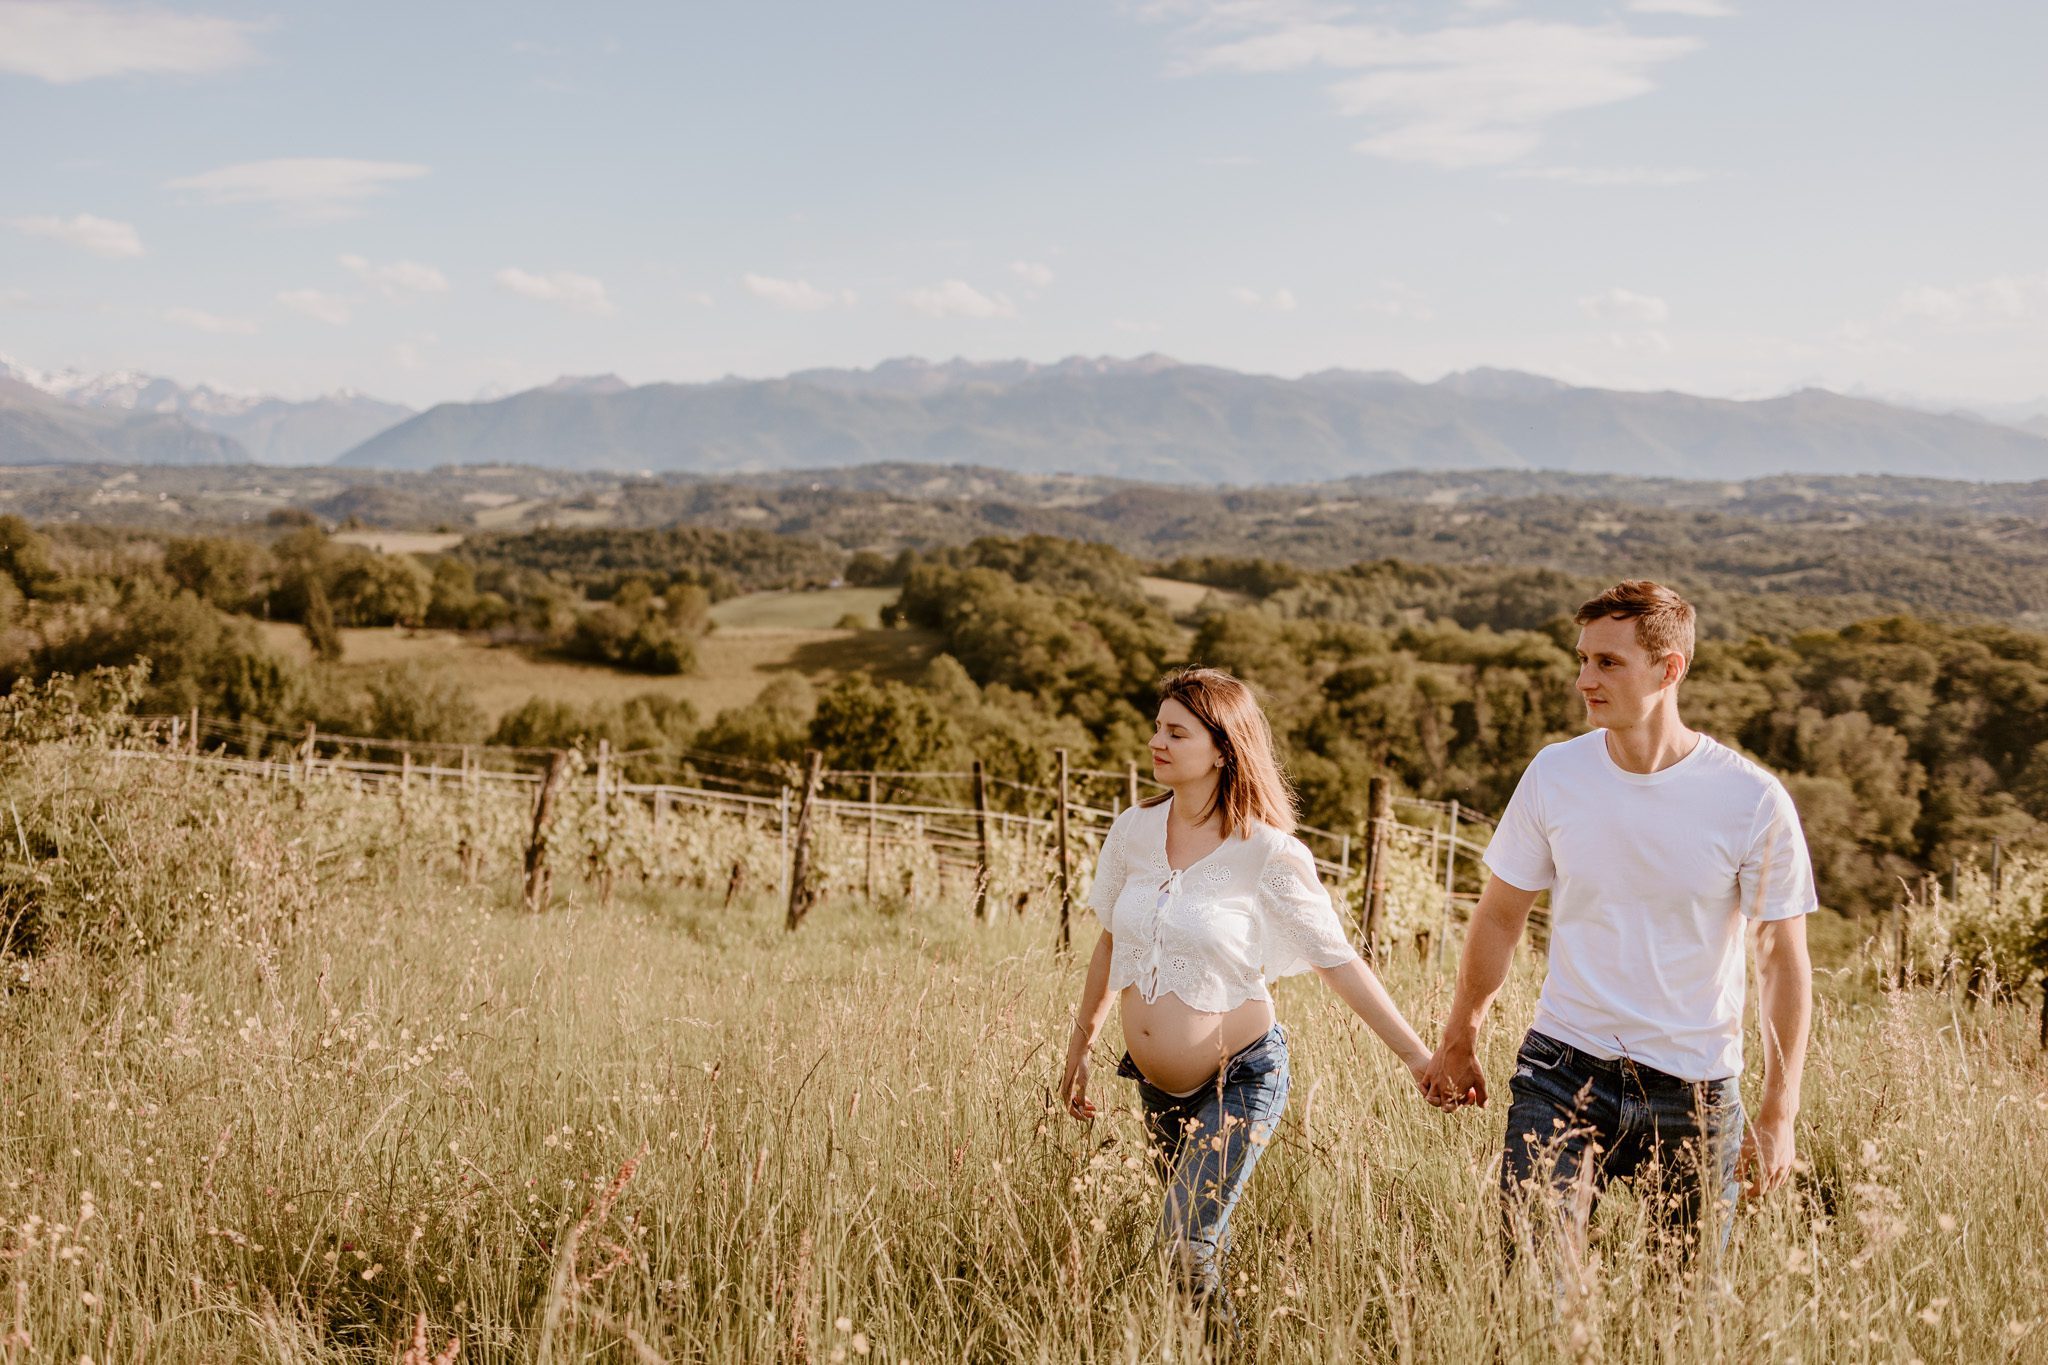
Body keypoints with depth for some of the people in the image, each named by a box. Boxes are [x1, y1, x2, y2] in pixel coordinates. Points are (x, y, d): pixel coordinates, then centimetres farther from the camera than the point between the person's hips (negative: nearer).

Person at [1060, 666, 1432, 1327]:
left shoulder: (1268, 853, -14)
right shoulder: (1133, 831, -1)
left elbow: (1339, 962, -10)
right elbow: (1112, 944, 13)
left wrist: (1417, 1055, -11)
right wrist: (1080, 1044, 20)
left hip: (1241, 1079, -5)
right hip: (1155, 1083, 5)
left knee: (1186, 1245, -11)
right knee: (1202, 1241, 15)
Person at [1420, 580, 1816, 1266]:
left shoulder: (1754, 802, -10)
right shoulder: (1555, 774, -3)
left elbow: (1784, 959, -3)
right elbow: (1500, 915, 9)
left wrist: (1779, 1114, -6)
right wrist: (1459, 1042, 16)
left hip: (1696, 1090, -1)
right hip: (1563, 1070, 1)